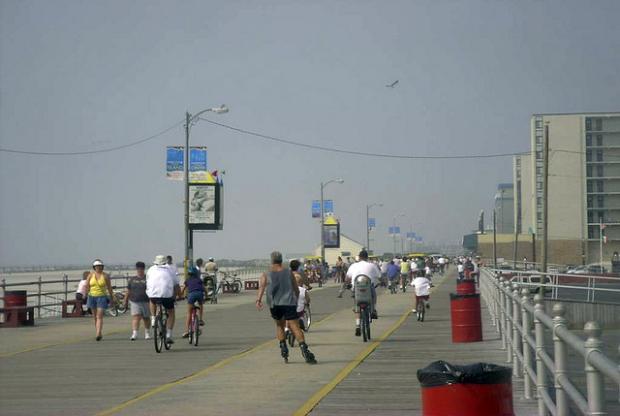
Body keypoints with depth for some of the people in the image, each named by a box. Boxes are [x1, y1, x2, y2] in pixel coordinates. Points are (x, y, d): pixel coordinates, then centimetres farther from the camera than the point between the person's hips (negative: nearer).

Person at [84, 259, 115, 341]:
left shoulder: (105, 276, -2)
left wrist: (112, 298, 6)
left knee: (99, 316, -13)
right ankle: (98, 333, 24)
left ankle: (98, 334, -22)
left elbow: (109, 288, 4)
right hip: (92, 297, 3)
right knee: (95, 317, 11)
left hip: (102, 297, -3)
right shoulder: (91, 275, 3)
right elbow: (87, 286, 5)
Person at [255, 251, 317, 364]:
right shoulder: (289, 273, 12)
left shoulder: (266, 275, 10)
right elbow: (296, 289, 14)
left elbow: (261, 287, -8)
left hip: (274, 305, 1)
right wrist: (296, 300, 31)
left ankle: (283, 347, 13)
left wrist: (258, 300, -20)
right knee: (295, 327, -10)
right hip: (289, 303, -1)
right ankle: (304, 349, -28)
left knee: (279, 325, 25)